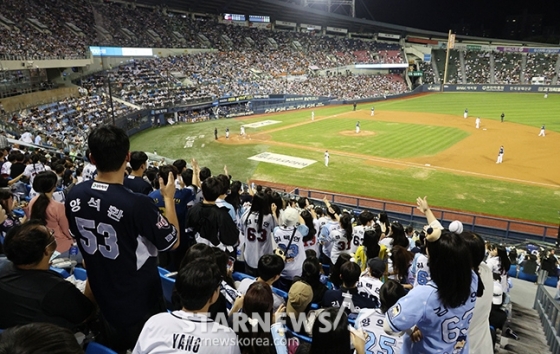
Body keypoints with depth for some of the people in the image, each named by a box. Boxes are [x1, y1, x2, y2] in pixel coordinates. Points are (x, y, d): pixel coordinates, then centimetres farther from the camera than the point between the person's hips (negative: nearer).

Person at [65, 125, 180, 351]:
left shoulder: (75, 195, -12)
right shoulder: (137, 204, -31)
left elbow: (79, 237, 6)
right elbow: (173, 242, -16)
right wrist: (168, 197, -7)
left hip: (104, 299, 5)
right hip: (141, 303, -5)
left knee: (112, 348, 26)